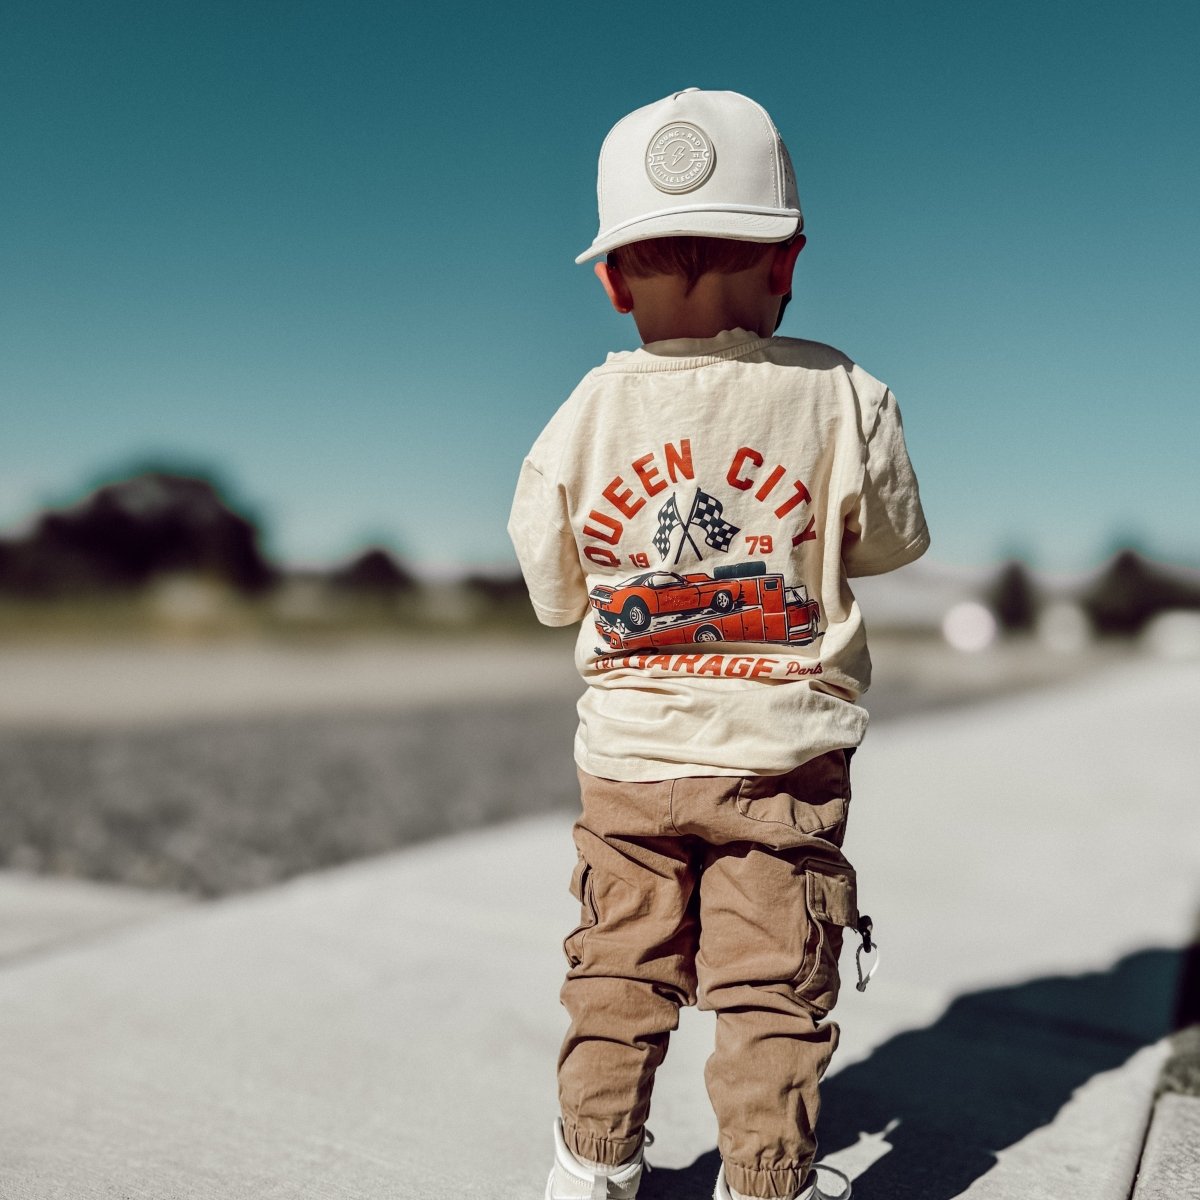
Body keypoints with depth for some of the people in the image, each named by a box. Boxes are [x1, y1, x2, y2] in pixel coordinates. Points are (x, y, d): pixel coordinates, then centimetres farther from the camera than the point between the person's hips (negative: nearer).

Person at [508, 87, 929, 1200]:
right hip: (785, 751, -2)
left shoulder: (583, 418, -6)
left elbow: (554, 591, 4)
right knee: (771, 983, 11)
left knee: (620, 970, 18)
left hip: (628, 753, 2)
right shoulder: (841, 398, -9)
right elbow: (890, 540, 5)